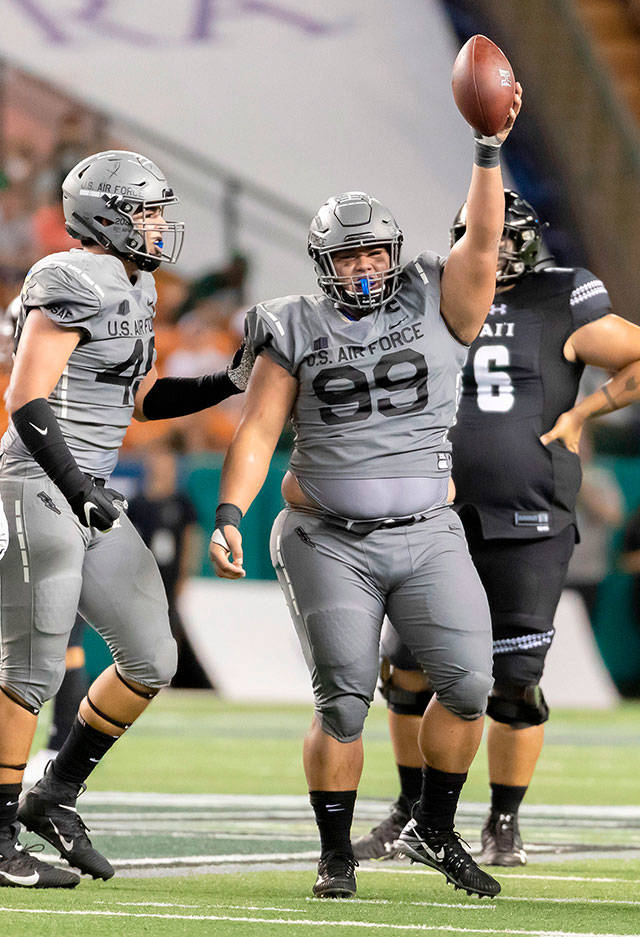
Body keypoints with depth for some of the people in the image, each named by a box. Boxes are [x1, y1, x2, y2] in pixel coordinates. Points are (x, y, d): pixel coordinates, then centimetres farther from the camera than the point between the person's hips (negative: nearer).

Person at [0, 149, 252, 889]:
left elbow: (141, 400, 22)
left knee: (151, 661, 9)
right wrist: (76, 489, -24)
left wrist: (230, 382, 12)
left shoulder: (130, 290, 14)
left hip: (88, 497, 9)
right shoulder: (74, 285, -15)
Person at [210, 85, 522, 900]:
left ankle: (434, 830, 12)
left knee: (467, 685, -9)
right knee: (343, 701, -5)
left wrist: (490, 150, -23)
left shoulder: (436, 307, 3)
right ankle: (336, 856, 11)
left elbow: (482, 241, -12)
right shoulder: (298, 333, 1)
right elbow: (256, 433, -3)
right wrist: (229, 516, -16)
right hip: (328, 543, -1)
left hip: (426, 536, 1)